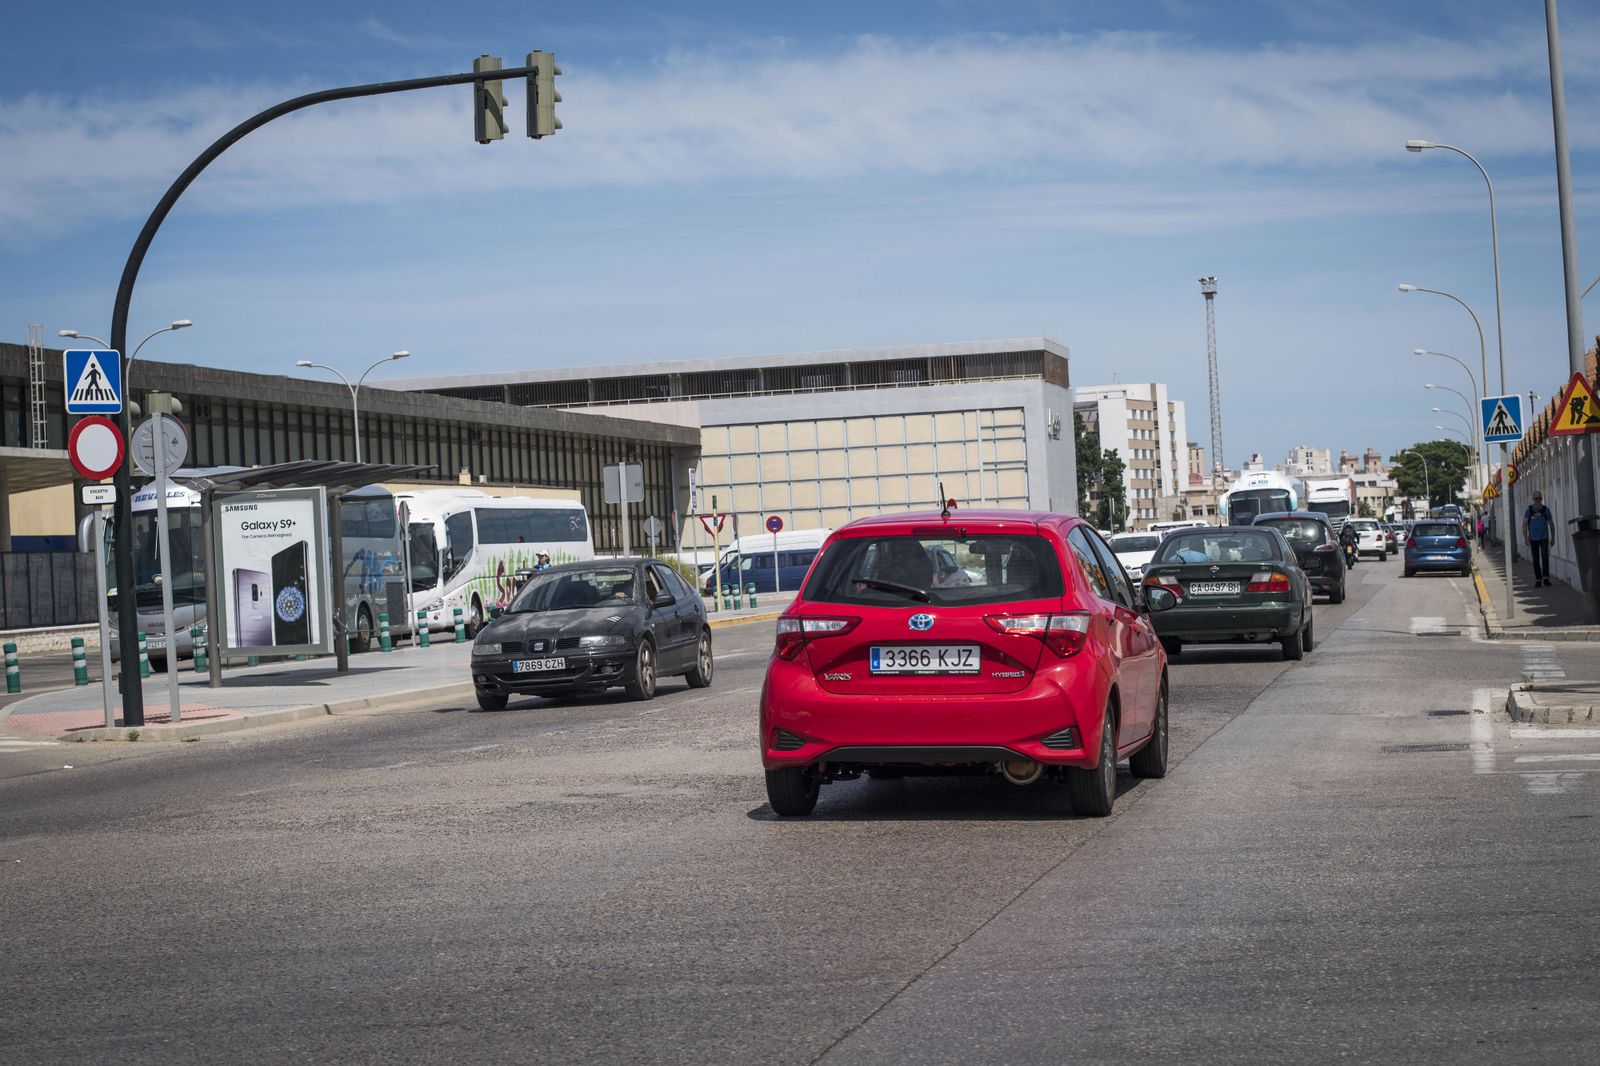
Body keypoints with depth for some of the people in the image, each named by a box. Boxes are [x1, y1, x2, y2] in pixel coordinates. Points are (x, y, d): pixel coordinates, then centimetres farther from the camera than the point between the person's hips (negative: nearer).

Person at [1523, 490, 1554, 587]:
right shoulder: (1529, 510, -2)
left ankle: (1546, 578, -21)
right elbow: (1524, 525, -2)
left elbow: (1551, 524, 8)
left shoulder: (1546, 510, -1)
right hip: (1533, 539, 1)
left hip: (1544, 538, -1)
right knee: (1536, 560, 5)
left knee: (1545, 557, -17)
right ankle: (1538, 580, 12)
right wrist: (1526, 538, -11)